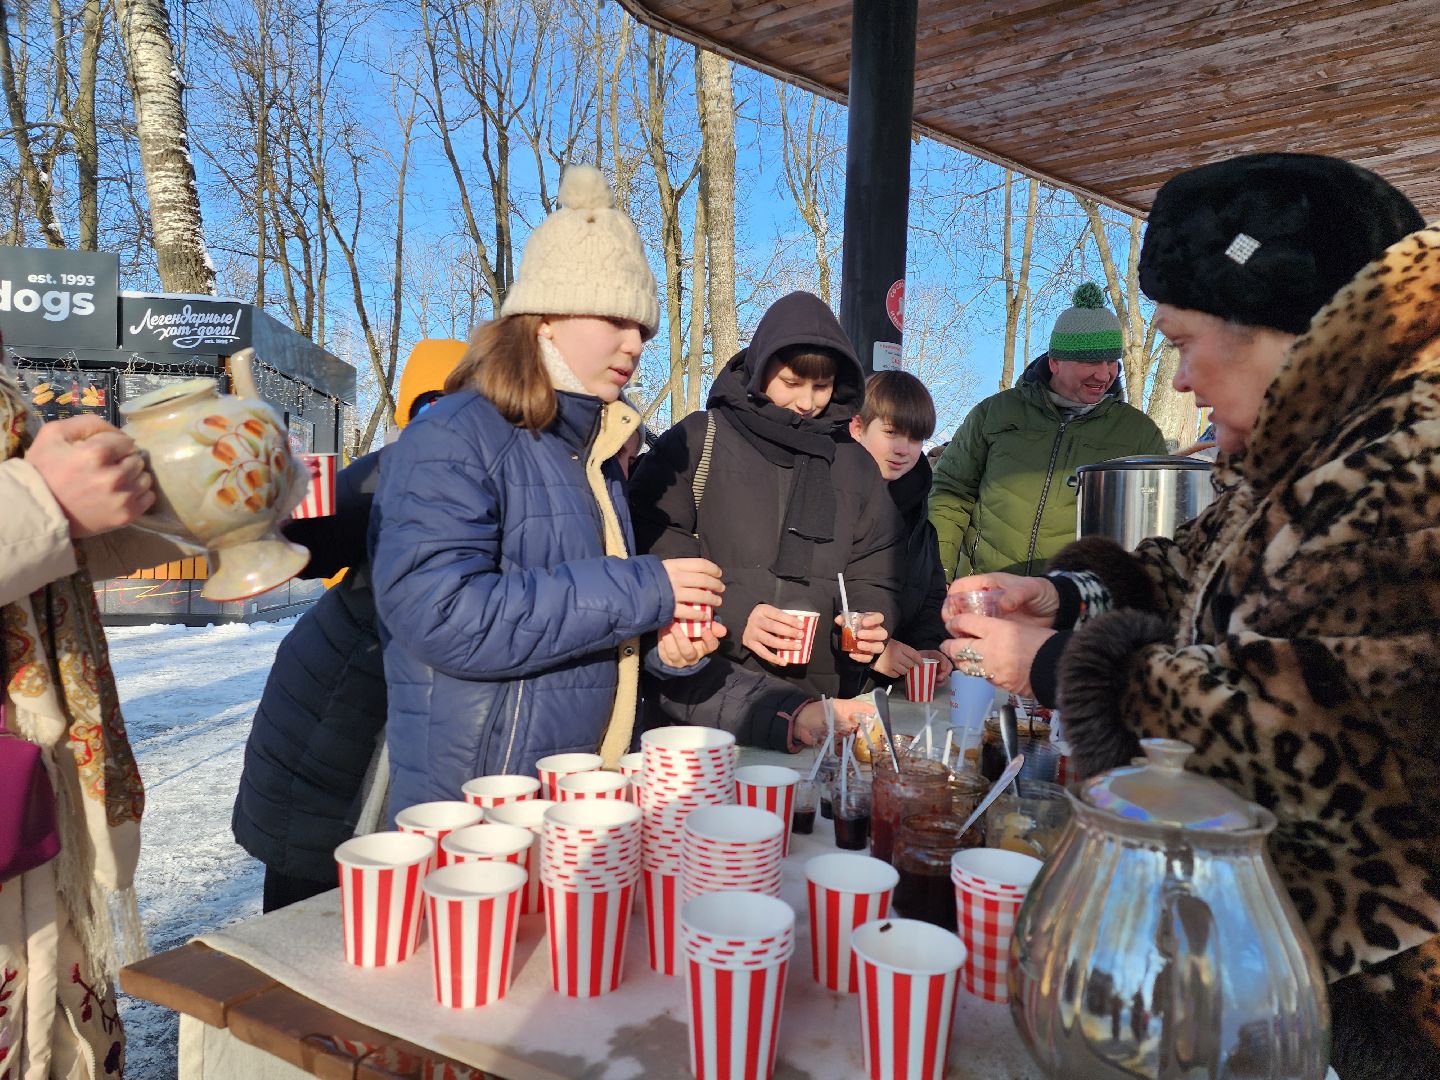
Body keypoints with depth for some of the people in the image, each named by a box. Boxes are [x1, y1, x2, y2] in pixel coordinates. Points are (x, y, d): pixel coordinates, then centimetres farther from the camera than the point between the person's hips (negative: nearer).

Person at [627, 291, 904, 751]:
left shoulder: (854, 464, 17)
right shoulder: (697, 441, 4)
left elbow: (873, 574, 19)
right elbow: (652, 551, -4)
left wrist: (870, 619, -1)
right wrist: (731, 617, -13)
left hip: (817, 689, 3)